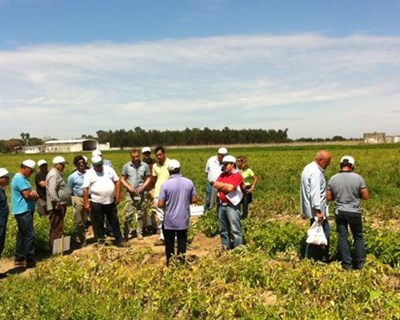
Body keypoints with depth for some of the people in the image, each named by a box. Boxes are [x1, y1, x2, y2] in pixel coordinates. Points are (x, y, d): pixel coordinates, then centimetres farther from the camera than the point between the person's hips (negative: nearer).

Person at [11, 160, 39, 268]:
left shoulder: (22, 178, 16)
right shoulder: (20, 179, -17)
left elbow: (30, 193, 12)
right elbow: (27, 195, -23)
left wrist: (33, 193, -11)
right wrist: (34, 195, -1)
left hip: (23, 211, 11)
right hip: (24, 211, -11)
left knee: (22, 235, 15)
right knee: (29, 236, -8)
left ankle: (19, 259, 22)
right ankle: (31, 261, -4)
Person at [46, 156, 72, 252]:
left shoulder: (57, 174, 19)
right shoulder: (54, 175, -16)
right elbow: (52, 190, -28)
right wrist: (57, 202, -29)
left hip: (60, 205, 11)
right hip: (57, 206, -11)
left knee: (55, 229, 18)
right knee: (57, 229, -7)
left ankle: (54, 248, 28)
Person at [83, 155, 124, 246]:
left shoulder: (109, 169, 6)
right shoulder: (89, 173, -3)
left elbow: (117, 182, 8)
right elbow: (85, 189, -6)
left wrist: (117, 196, 1)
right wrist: (86, 203, -11)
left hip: (111, 202, 3)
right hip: (96, 203, -3)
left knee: (115, 222, 11)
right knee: (98, 224, 5)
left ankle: (119, 240, 20)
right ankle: (101, 241, 18)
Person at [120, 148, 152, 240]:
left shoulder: (144, 166, -1)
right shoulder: (127, 166, -1)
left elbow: (149, 178, 5)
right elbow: (122, 179, 4)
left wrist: (143, 186, -11)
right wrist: (129, 187, -11)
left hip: (141, 193, 1)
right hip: (130, 193, -1)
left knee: (141, 214, 9)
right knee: (128, 214, -2)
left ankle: (139, 232, 20)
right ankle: (126, 233, 7)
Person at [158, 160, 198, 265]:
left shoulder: (166, 184, -16)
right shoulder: (189, 182, -5)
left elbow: (160, 204, -15)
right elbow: (194, 199, 1)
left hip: (169, 221, -2)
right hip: (183, 220, 2)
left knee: (169, 243, 14)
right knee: (182, 242, 15)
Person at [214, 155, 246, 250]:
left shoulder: (237, 175, -7)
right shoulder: (222, 175, 14)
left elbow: (230, 188, -17)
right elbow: (215, 184, 2)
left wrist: (221, 186, -1)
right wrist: (226, 186, -7)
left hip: (232, 206, -8)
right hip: (222, 205, 8)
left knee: (235, 230, -5)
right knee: (223, 229, 14)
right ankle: (225, 248, 25)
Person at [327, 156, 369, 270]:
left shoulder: (333, 179, -5)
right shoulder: (358, 178, -11)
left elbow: (329, 198, -2)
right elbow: (365, 196, -9)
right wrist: (356, 195, 10)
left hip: (339, 212, 1)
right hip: (354, 212, -1)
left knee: (342, 237, 9)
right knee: (358, 237, 15)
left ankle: (347, 264, 14)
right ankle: (360, 263, 21)